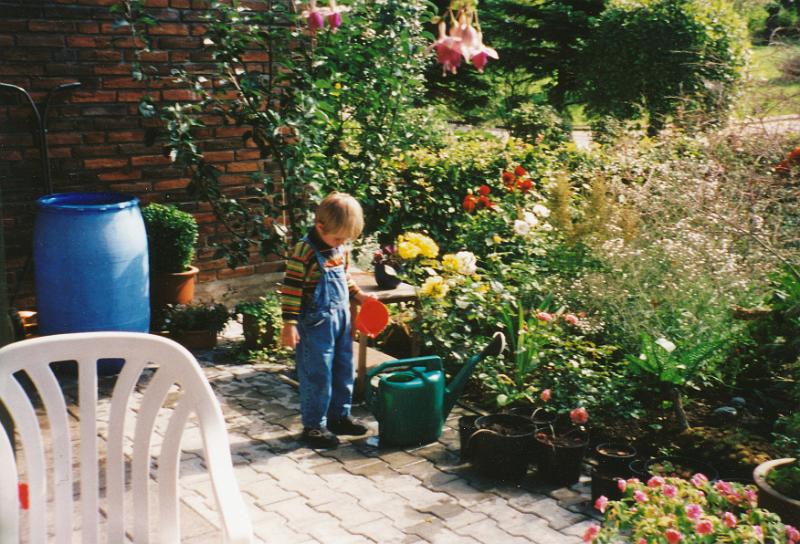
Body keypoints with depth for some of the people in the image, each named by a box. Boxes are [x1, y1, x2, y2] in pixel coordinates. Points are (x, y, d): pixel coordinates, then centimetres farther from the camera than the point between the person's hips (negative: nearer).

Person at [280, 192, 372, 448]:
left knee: (344, 370, 16)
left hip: (341, 317, 8)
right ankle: (313, 426, 12)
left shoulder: (341, 249, 5)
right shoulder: (305, 252, -18)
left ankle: (339, 415, 32)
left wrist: (359, 295, 11)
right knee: (317, 375, -1)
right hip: (315, 322, -8)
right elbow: (291, 288, -18)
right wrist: (289, 324, -19)